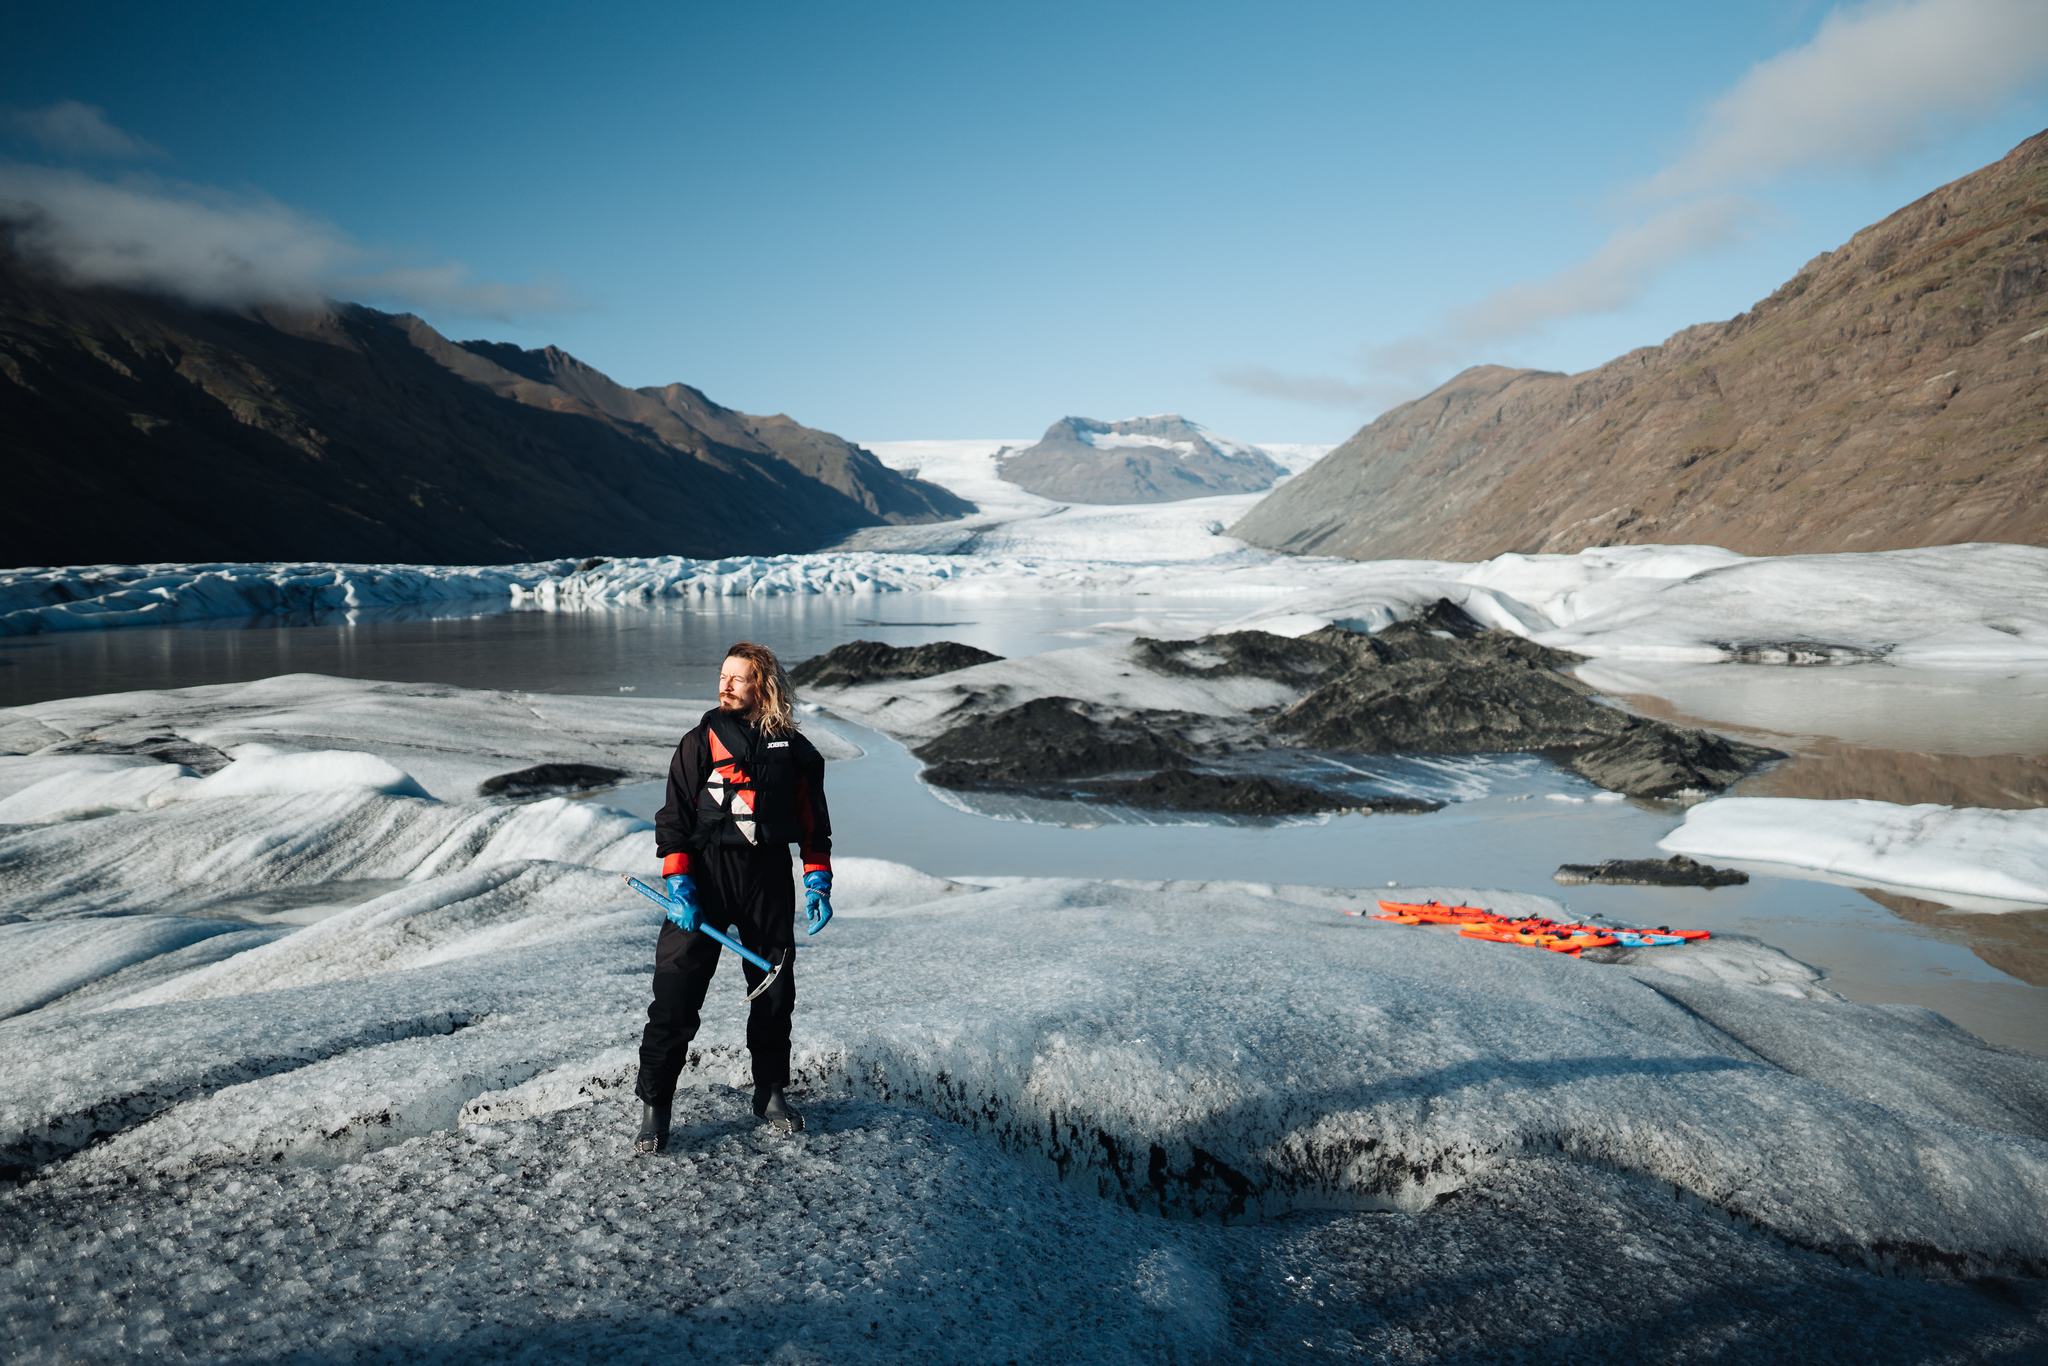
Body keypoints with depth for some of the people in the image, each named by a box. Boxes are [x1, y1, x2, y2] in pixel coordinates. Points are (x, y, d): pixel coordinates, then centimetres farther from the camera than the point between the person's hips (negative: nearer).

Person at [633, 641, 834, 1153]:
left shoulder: (794, 751, 5)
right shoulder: (700, 744, -1)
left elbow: (813, 822, 12)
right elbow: (674, 819, -2)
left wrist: (818, 882, 4)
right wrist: (678, 883, -11)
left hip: (770, 878, 2)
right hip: (704, 875, -2)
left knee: (774, 992, 10)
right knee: (677, 991, -6)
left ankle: (771, 1094, 28)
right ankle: (654, 1103, 7)